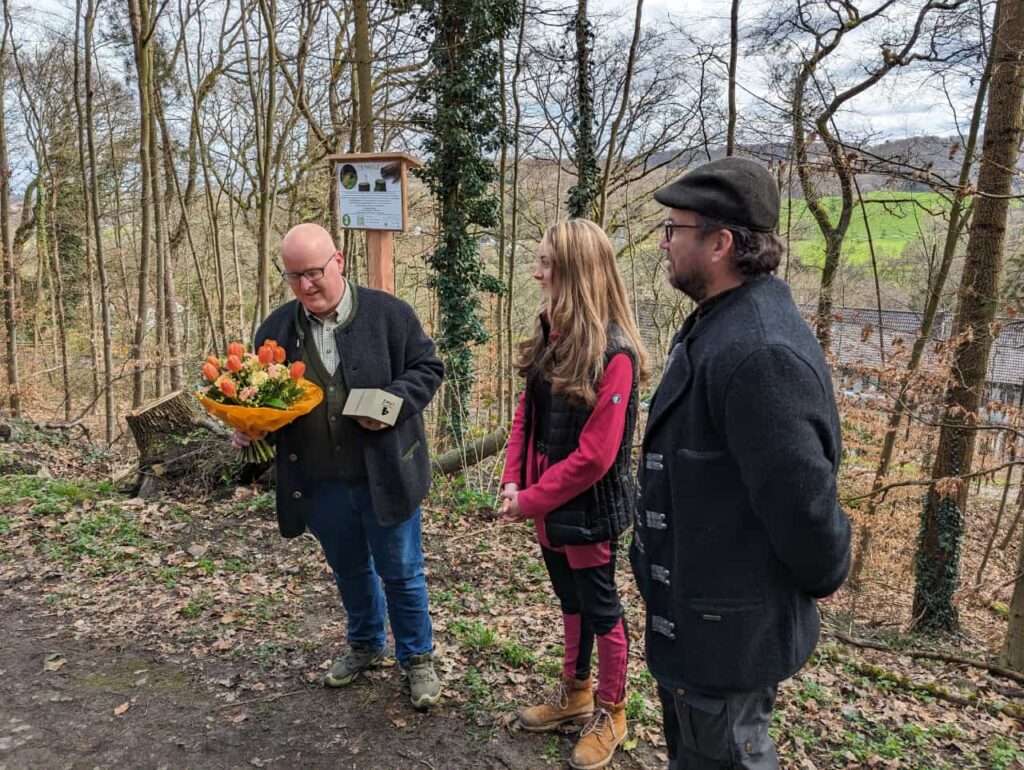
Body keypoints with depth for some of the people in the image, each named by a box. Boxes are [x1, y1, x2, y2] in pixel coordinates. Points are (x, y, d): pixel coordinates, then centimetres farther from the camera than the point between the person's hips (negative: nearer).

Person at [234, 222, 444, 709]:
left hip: (384, 475, -3)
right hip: (319, 483, 4)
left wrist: (394, 402, -20)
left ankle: (417, 658, 31)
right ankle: (365, 646, 46)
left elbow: (427, 369, -3)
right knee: (349, 571, 22)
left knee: (401, 572, 11)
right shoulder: (276, 329, 2)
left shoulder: (389, 314, -8)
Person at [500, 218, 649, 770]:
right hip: (550, 504, 7)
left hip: (589, 509, -7)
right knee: (571, 600, 24)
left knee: (600, 608, 12)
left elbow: (594, 456, -24)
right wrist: (513, 481, -4)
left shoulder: (614, 354, -24)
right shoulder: (551, 336, 1)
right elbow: (526, 414, 7)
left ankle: (610, 714, 34)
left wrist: (531, 499, -17)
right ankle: (574, 693, 45)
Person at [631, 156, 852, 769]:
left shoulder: (760, 352, -30)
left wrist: (824, 578, -10)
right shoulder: (721, 325, 6)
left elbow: (802, 496, -28)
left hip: (726, 629, -10)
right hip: (698, 612, 10)